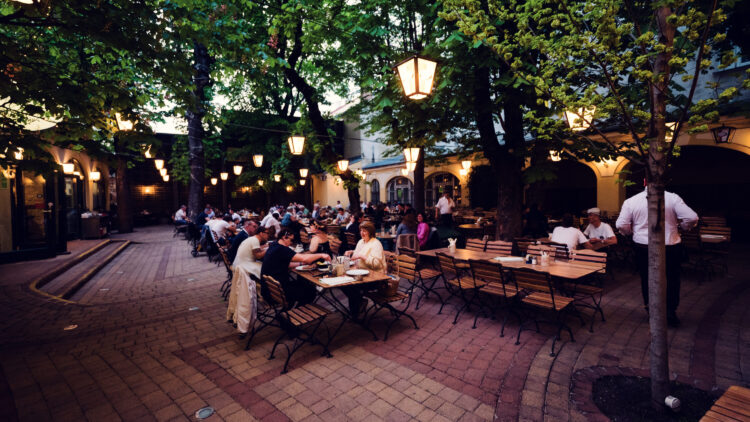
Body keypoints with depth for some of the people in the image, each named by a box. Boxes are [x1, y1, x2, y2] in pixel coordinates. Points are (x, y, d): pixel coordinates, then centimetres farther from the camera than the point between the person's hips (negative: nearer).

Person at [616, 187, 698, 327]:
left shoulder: (631, 201, -7)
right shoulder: (673, 198, -9)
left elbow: (621, 225, -8)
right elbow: (692, 218, -11)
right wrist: (683, 227, 10)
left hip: (643, 248, 0)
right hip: (670, 246, 0)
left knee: (647, 279, 15)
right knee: (672, 280, 16)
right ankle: (671, 313, 22)